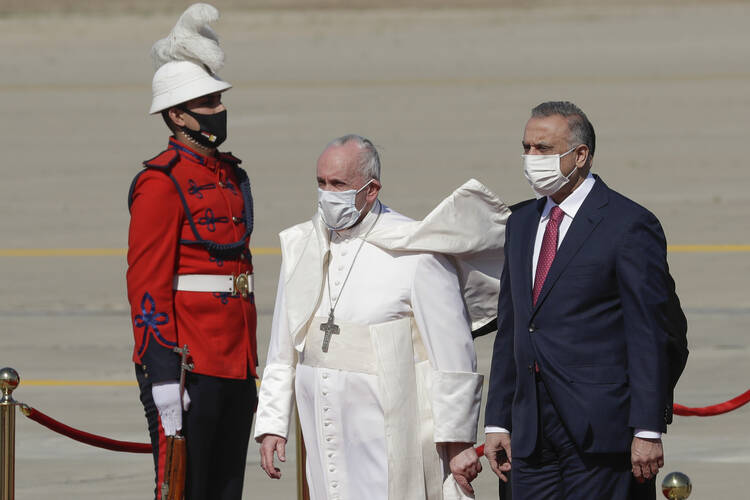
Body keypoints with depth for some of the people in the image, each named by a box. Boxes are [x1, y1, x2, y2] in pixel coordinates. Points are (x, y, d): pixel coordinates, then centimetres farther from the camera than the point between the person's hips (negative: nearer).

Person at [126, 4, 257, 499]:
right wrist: (162, 373, -20)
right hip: (187, 365, -8)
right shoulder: (162, 183, -10)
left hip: (234, 363, 8)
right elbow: (147, 282, -14)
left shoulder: (231, 176, 17)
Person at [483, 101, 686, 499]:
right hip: (530, 434, 7)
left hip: (598, 432, -7)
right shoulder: (522, 223, 16)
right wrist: (497, 421, 15)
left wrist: (647, 431, -14)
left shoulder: (629, 225, -6)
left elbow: (650, 336, -9)